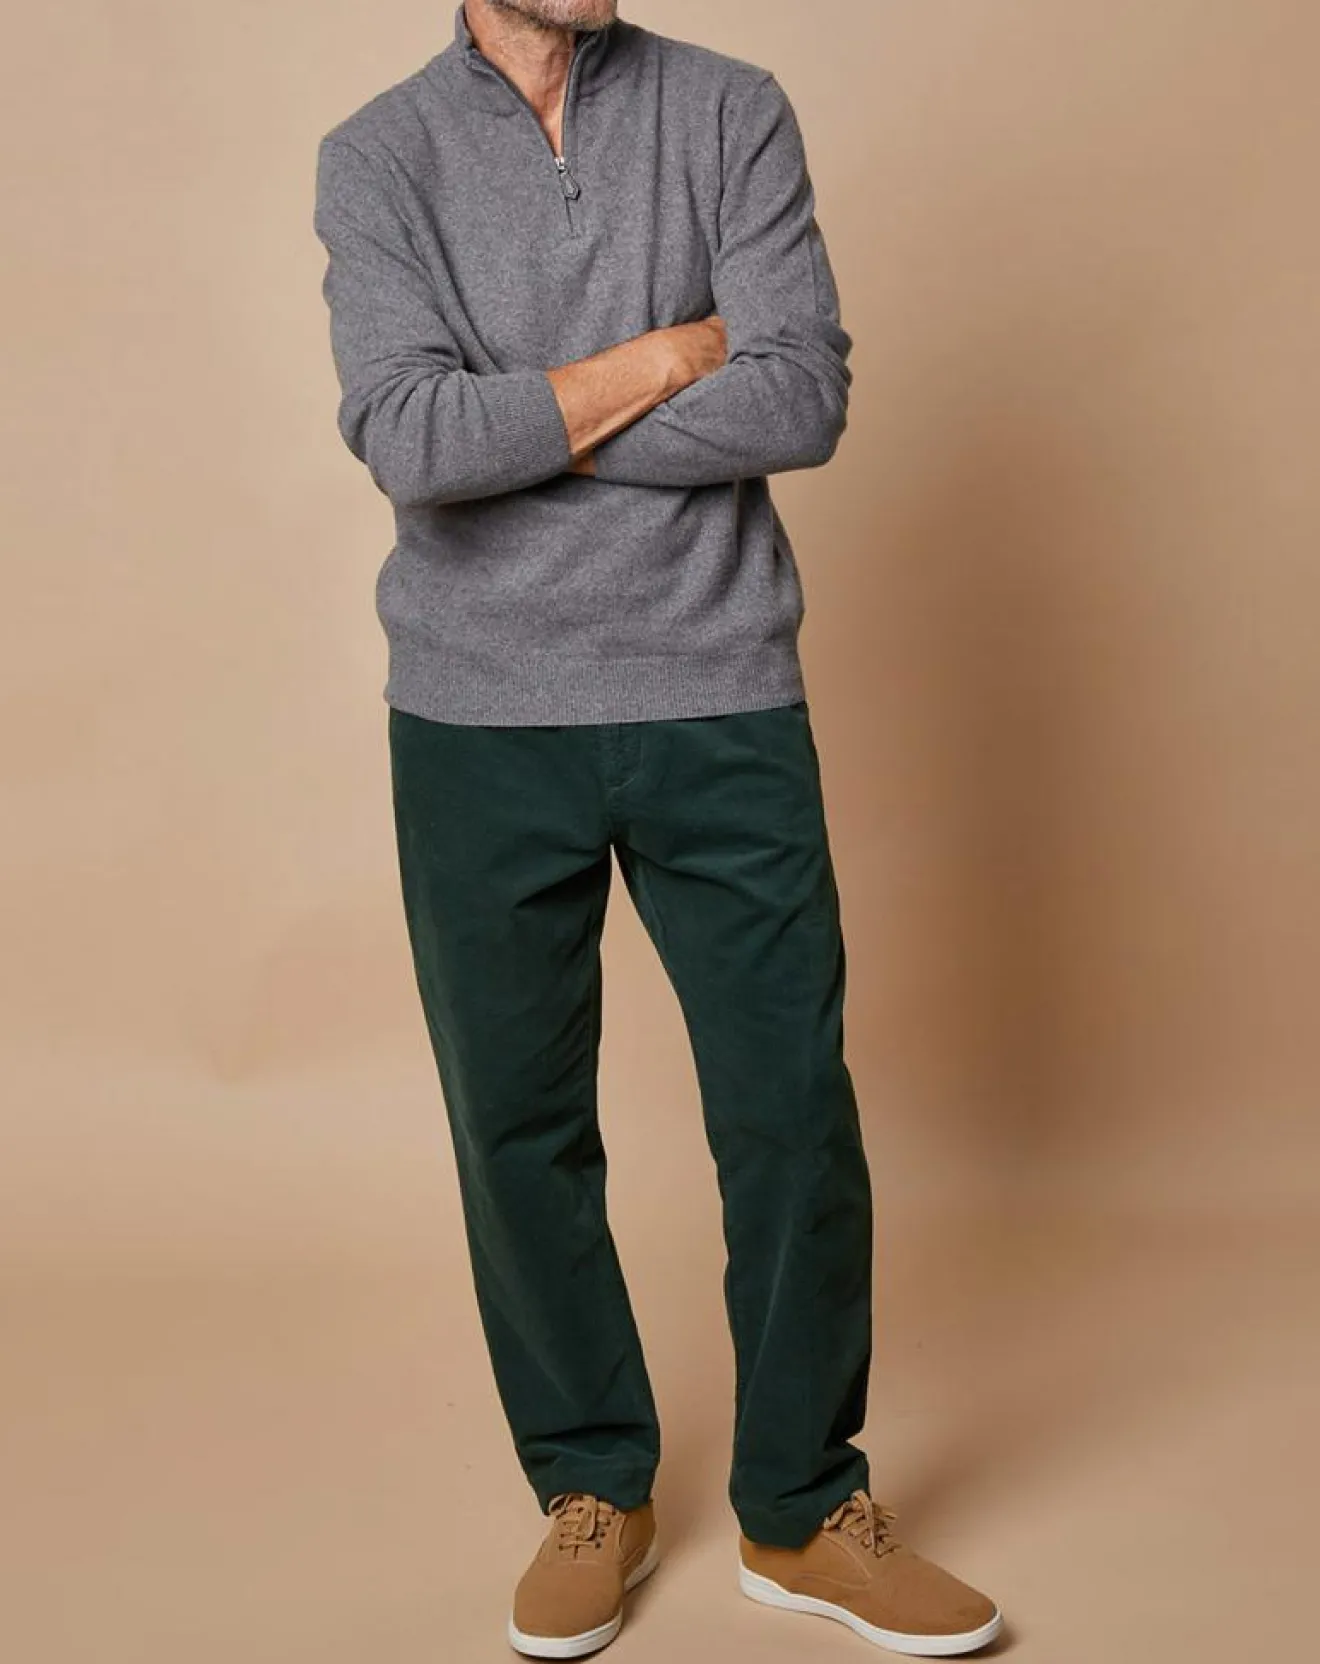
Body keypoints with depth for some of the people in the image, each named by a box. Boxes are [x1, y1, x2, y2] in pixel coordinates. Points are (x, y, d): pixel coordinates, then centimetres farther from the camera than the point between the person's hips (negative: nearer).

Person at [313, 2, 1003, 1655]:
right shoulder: (378, 155, 1)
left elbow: (806, 398, -10)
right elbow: (407, 438, -14)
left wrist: (520, 424, -12)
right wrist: (676, 354, -9)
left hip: (721, 709, 0)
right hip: (479, 723, 0)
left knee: (794, 1111, 3)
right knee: (519, 1124, 8)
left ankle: (804, 1512, 23)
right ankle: (592, 1492, 29)